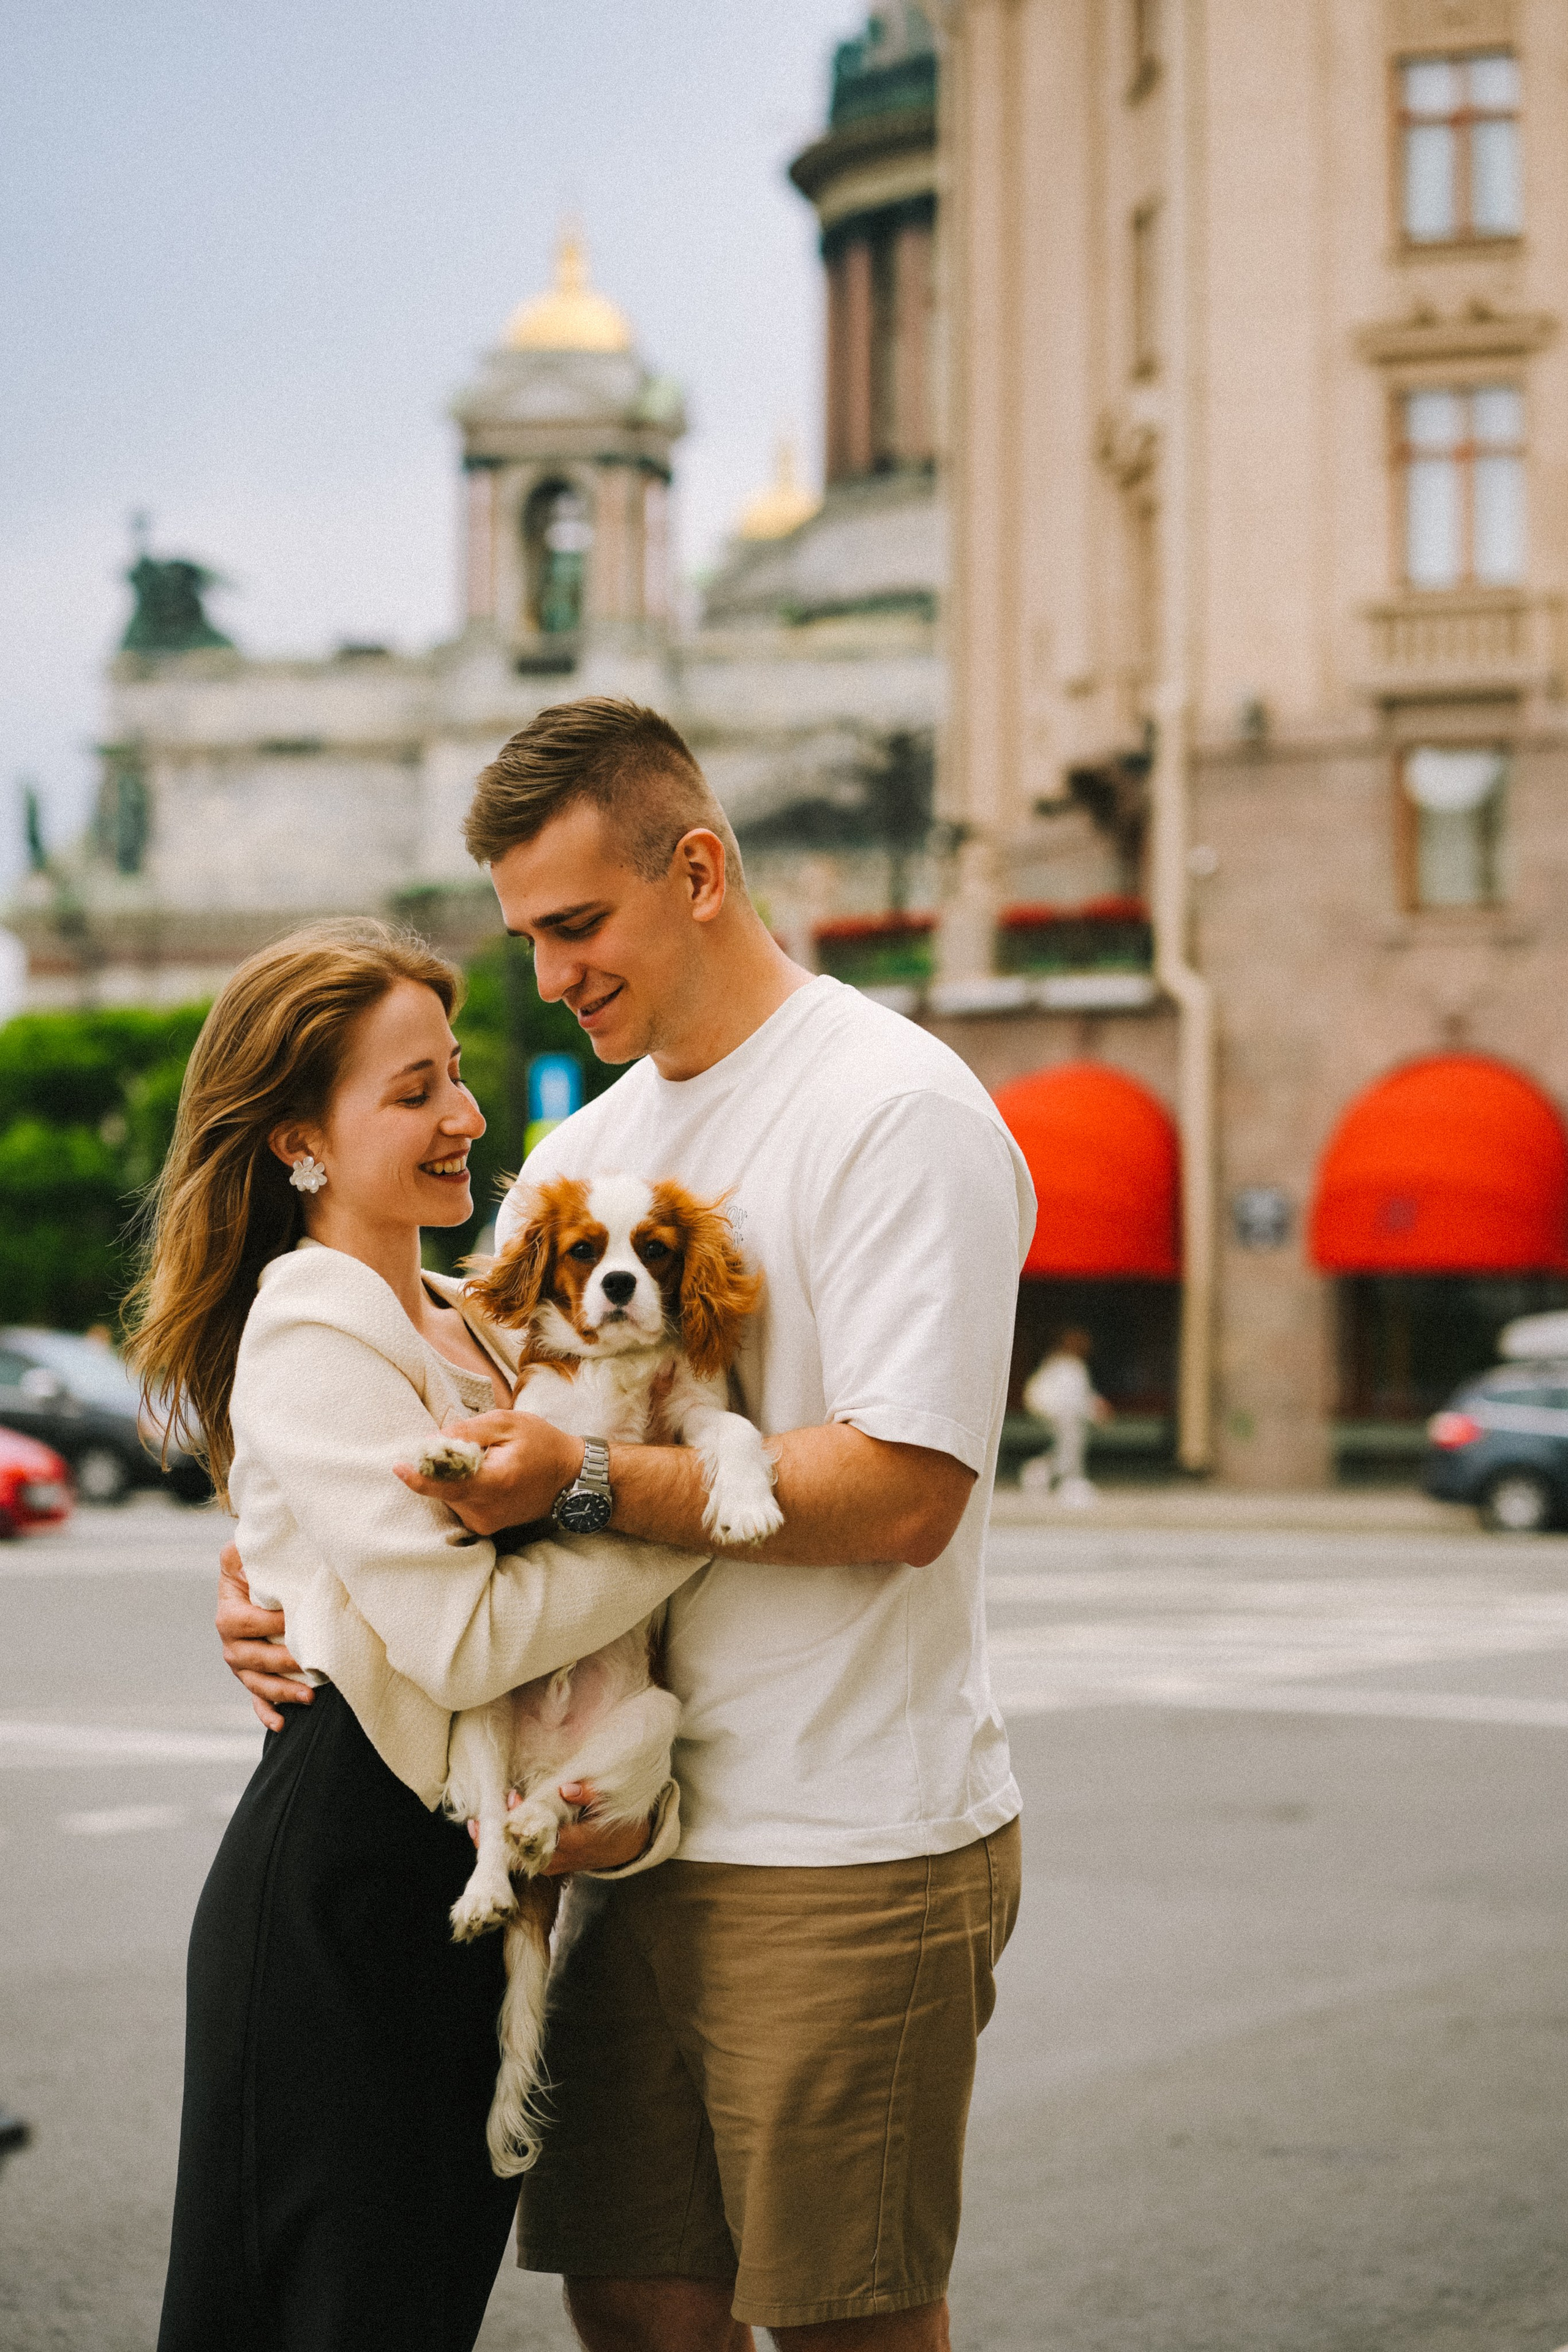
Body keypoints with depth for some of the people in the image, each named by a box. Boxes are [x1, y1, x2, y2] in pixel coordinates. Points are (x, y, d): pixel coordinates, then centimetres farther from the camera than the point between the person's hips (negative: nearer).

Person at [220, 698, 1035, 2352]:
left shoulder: (898, 1111, -10)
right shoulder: (580, 1158, 15)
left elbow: (905, 1496, -20)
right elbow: (476, 1446, 19)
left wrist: (590, 1480, -23)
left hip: (852, 1853, -7)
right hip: (646, 1840, 7)